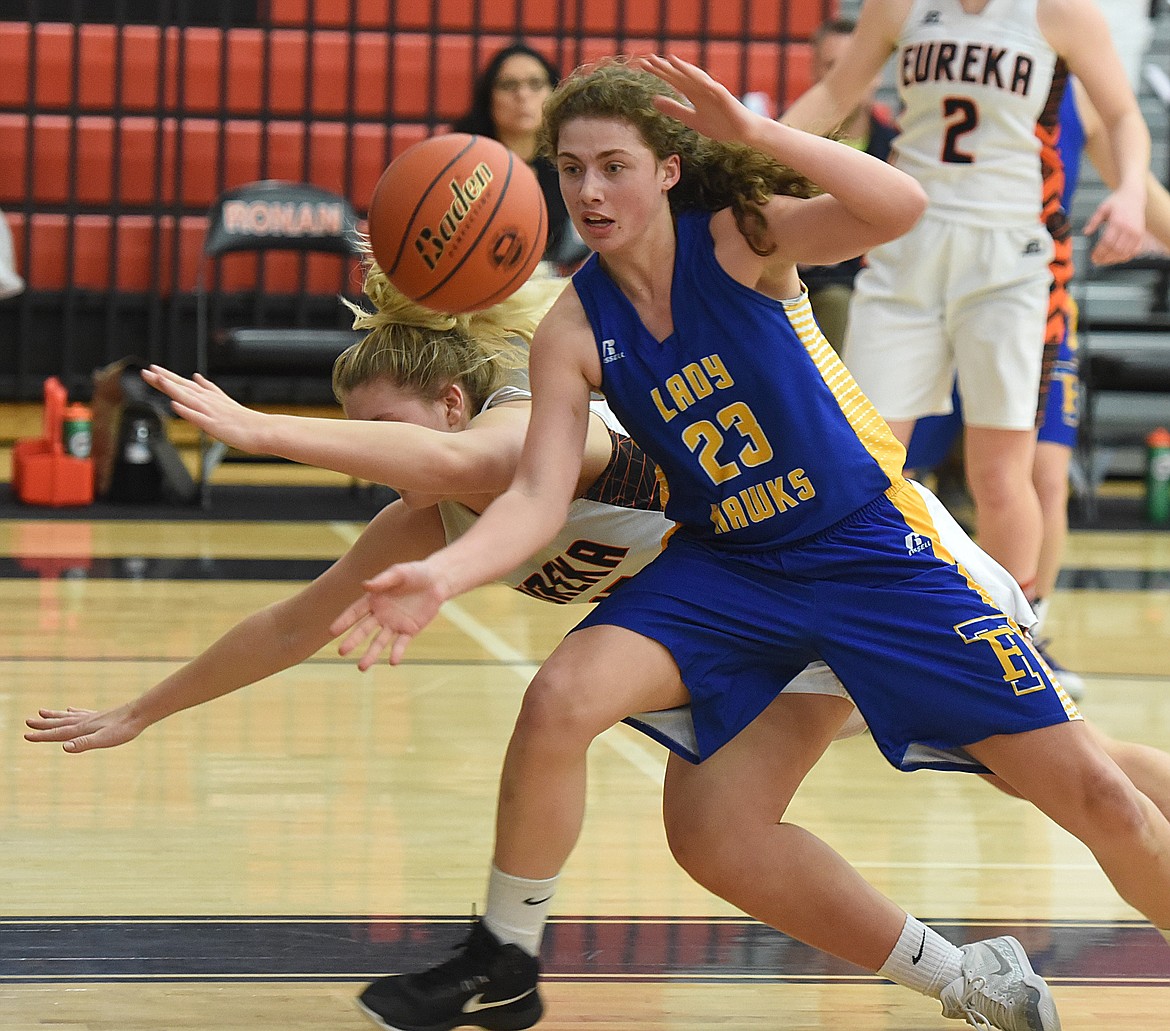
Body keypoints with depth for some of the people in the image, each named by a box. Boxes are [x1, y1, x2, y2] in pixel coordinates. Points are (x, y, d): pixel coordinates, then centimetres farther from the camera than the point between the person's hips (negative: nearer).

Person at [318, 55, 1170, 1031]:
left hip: (874, 548, -3)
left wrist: (757, 135, -46)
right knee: (562, 699, -21)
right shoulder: (574, 333, -7)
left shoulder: (740, 237, -15)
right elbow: (539, 495, -15)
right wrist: (440, 574, -34)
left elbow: (899, 207, -33)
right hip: (730, 571, 3)